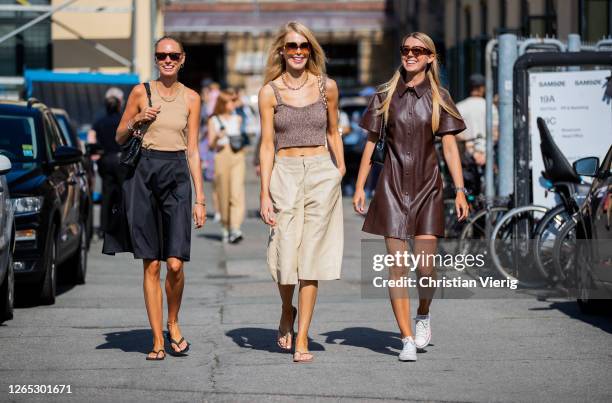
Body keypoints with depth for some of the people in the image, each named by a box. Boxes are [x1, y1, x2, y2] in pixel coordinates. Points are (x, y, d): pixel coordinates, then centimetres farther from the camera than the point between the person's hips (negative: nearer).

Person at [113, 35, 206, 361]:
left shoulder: (191, 98, 8)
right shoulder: (141, 92, 5)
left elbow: (192, 151, 8)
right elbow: (120, 137, 13)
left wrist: (200, 197, 4)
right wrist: (136, 121, -8)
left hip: (177, 175, 0)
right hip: (143, 174, 0)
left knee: (175, 264, -11)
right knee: (151, 265, -1)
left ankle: (173, 324, 15)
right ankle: (157, 341, 5)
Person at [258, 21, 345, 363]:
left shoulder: (327, 87, 5)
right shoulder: (270, 92, 1)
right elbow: (268, 145, -1)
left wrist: (341, 171, 17)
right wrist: (265, 193, -7)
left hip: (322, 172, 1)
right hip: (285, 173, -1)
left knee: (311, 257, -3)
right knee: (285, 254, -4)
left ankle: (303, 338, 1)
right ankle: (287, 312, 28)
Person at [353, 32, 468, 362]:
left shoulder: (438, 98, 4)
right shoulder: (385, 95, 4)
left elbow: (450, 146, 2)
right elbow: (371, 142, 8)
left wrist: (460, 191, -3)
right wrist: (359, 187, 5)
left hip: (427, 187, 0)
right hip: (393, 186, 0)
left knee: (426, 267, -5)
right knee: (397, 264, -4)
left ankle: (423, 315, 26)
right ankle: (407, 339, 2)